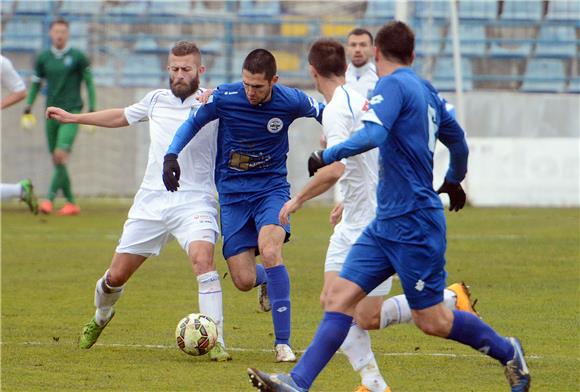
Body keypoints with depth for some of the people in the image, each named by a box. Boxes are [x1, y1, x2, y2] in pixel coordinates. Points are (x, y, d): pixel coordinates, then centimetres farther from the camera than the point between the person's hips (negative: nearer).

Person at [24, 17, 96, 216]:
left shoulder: (78, 57, -2)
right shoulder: (43, 58, 8)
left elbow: (89, 83, 2)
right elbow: (35, 85, 16)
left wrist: (92, 112, -3)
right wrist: (28, 110, 6)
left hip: (71, 113, -4)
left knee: (61, 155, -19)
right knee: (56, 161, 5)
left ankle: (50, 199, -20)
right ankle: (71, 203, 15)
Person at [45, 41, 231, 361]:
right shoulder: (156, 100, 10)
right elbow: (121, 116, 29)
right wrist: (73, 118, 37)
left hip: (193, 200, -4)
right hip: (151, 199, 4)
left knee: (203, 258, -30)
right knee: (116, 275, 9)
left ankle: (216, 342, -27)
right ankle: (101, 316, 43)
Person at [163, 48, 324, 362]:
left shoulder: (291, 101, -12)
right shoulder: (224, 97, -13)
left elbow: (323, 114, 7)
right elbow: (192, 123, 3)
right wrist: (171, 155, -11)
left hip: (272, 187, -1)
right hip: (233, 192, 1)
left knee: (269, 250, -30)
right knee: (244, 281, -6)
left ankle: (283, 343, -23)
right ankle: (269, 280, 37)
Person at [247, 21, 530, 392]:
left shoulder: (393, 85, -12)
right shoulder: (426, 91, 13)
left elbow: (373, 135, -29)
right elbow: (458, 141, 26)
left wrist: (327, 156, -19)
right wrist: (454, 181, 44)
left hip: (414, 225, -9)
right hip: (387, 223, 9)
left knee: (432, 320, 1)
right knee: (340, 296, 0)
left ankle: (508, 352, 20)